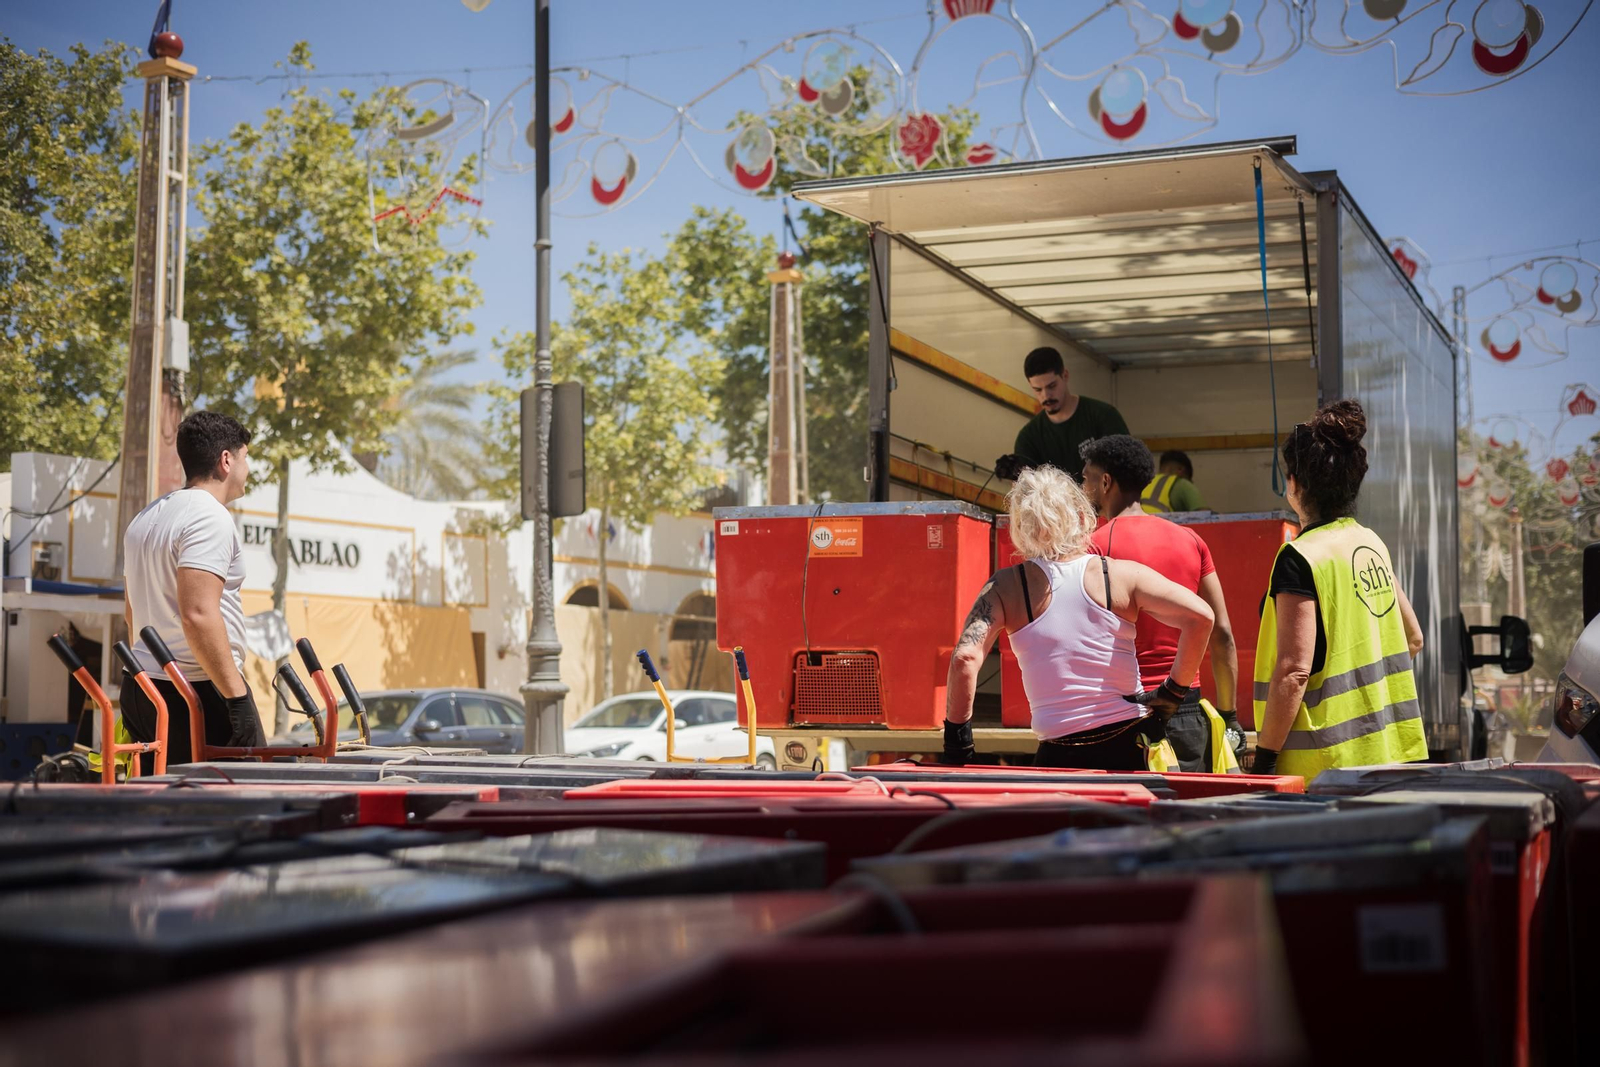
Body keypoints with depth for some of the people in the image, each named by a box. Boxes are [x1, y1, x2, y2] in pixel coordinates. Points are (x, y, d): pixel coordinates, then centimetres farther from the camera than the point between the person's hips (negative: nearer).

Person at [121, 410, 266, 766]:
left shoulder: (145, 518, 17)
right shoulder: (210, 517, -13)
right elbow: (199, 615, -23)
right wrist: (238, 697, -21)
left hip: (140, 685, 10)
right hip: (197, 692, -10)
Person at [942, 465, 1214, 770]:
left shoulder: (1005, 587, -1)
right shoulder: (1122, 574, 1)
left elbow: (965, 658, -12)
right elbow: (1200, 616, -8)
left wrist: (957, 747, -3)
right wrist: (1172, 692, 2)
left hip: (1059, 756, -1)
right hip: (1130, 749, 1)